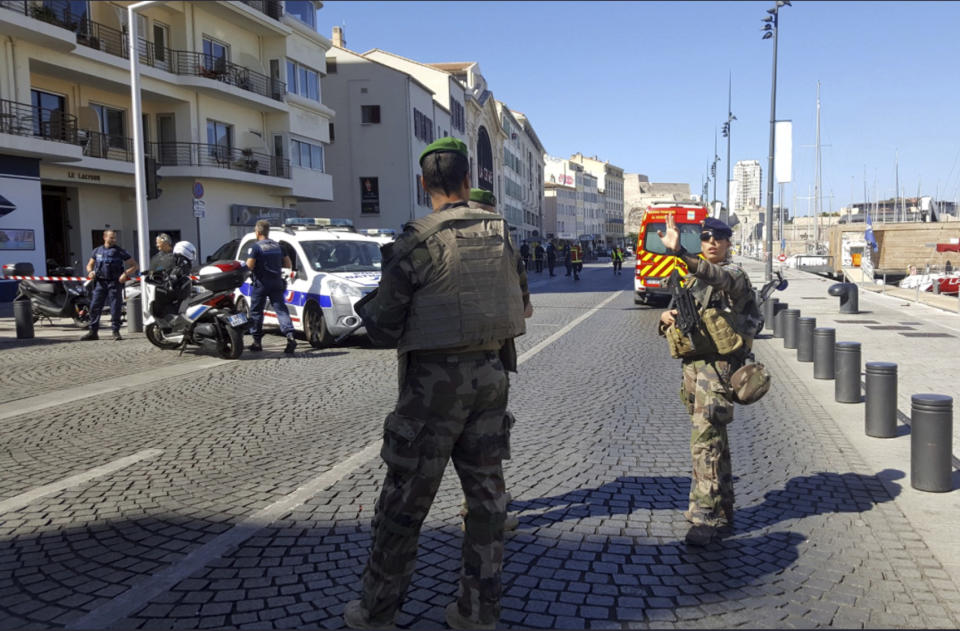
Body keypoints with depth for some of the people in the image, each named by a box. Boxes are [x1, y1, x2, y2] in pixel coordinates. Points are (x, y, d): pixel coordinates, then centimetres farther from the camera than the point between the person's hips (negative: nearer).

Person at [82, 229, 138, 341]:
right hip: (100, 282, 3)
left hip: (115, 283, -3)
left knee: (116, 308, -3)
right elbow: (89, 265, 24)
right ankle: (93, 332, 7)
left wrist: (126, 274, -13)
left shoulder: (120, 251, 3)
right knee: (94, 306, 0)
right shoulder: (97, 251, 13)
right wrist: (90, 271, 2)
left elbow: (135, 266, 2)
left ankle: (116, 331, 5)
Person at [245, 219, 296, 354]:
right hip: (277, 283, 4)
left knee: (256, 312, 8)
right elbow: (289, 265, 12)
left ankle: (257, 342, 12)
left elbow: (249, 266, -16)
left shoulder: (255, 247, -7)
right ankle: (290, 337, -19)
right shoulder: (277, 246, 11)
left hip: (261, 284, -4)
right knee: (281, 309, -1)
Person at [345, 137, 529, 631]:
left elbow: (383, 328, -11)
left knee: (404, 498, 6)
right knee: (485, 489, 13)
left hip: (435, 381, -5)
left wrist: (367, 305, 10)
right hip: (491, 373, 5)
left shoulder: (417, 243, -14)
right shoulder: (500, 234, 3)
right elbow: (520, 306, 12)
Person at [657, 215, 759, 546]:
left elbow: (717, 276, -31)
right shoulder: (693, 279, 18)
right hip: (692, 365, 8)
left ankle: (707, 518, -7)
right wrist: (667, 316, -5)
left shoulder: (734, 273, -7)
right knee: (715, 439, 15)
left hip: (718, 367, -8)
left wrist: (680, 252, -47)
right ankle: (722, 509, 26)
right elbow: (675, 310, 21)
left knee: (706, 442, -13)